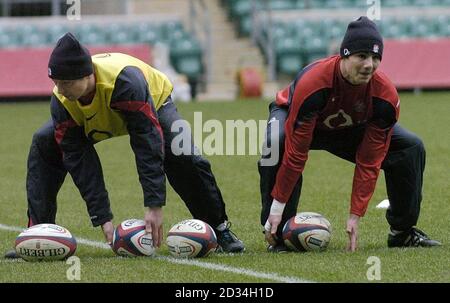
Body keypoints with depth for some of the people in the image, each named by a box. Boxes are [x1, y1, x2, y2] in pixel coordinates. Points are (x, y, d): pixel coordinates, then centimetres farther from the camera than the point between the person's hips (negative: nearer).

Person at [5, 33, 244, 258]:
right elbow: (78, 161, -28)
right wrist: (102, 218, -32)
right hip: (98, 120, 3)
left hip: (152, 101, -3)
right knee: (44, 144, -17)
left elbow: (148, 145, -46)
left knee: (184, 156, -26)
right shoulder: (61, 101, -32)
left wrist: (155, 207, -48)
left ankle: (219, 228, -3)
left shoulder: (125, 81, -46)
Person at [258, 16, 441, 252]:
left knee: (411, 148, -11)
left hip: (349, 131, 4)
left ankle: (402, 232, 6)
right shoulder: (313, 83, -40)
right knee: (277, 143, -39)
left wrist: (355, 217, -26)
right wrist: (277, 207, -35)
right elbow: (296, 151, -37)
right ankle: (278, 234, -26)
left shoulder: (385, 95, -28)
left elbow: (369, 162, -23)